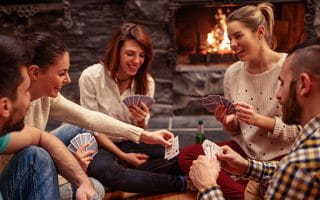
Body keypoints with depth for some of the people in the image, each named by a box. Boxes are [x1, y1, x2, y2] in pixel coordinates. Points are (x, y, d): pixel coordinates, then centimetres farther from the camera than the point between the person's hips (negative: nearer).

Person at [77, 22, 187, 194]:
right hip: (102, 145, -2)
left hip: (131, 144, 2)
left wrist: (141, 122, -23)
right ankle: (177, 183, -23)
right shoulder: (91, 77, -15)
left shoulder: (146, 83, -4)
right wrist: (123, 156, -16)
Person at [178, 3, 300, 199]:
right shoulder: (232, 73, 1)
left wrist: (259, 120, -25)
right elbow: (236, 131, 10)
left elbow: (302, 130, -12)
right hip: (245, 151, 6)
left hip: (284, 157, -6)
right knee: (187, 156, -14)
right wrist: (228, 122, -13)